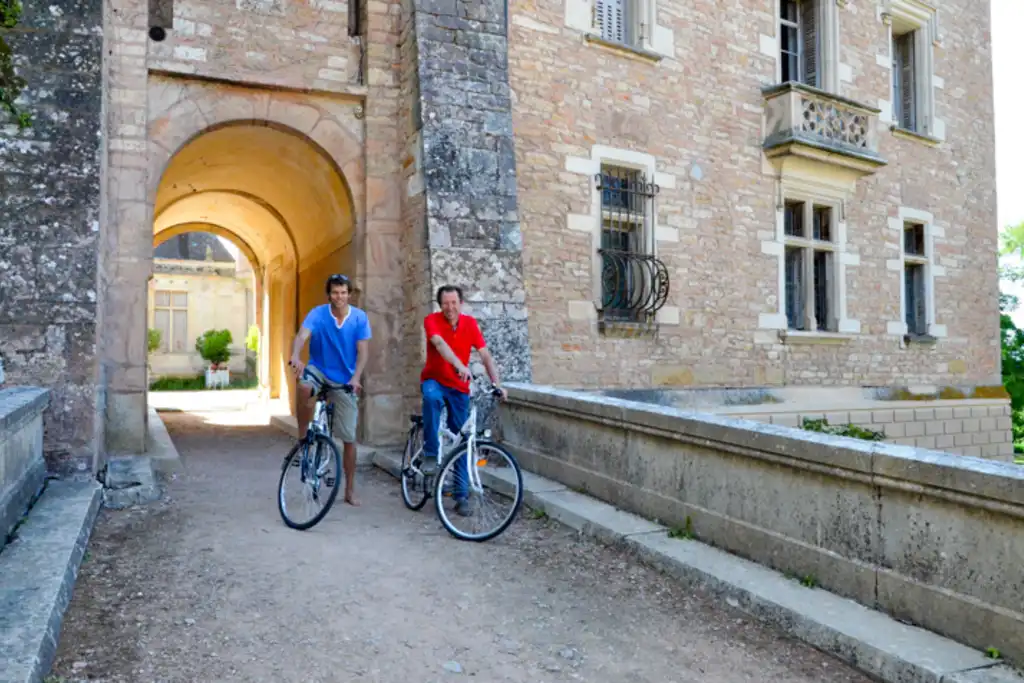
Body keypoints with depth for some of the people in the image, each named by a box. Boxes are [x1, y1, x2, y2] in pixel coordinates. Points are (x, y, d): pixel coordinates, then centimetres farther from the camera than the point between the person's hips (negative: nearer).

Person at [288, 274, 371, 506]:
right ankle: (302, 439, -16)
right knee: (304, 387, -39)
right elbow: (302, 335, -28)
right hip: (319, 369, -1)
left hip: (345, 379, 1)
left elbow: (362, 352, -12)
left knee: (349, 437, 2)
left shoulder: (360, 318, -9)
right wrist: (295, 356, -50)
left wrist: (356, 377, -29)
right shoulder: (318, 313, -12)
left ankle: (350, 490, 16)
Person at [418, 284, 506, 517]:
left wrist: (497, 384, -23)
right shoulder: (432, 320, -15)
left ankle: (462, 496, 9)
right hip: (434, 380, -2)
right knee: (432, 397, -39)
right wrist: (460, 365, -53)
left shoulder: (470, 323, -6)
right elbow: (440, 344, -35)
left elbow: (486, 356, -10)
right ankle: (430, 454, -24)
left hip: (459, 387, 2)